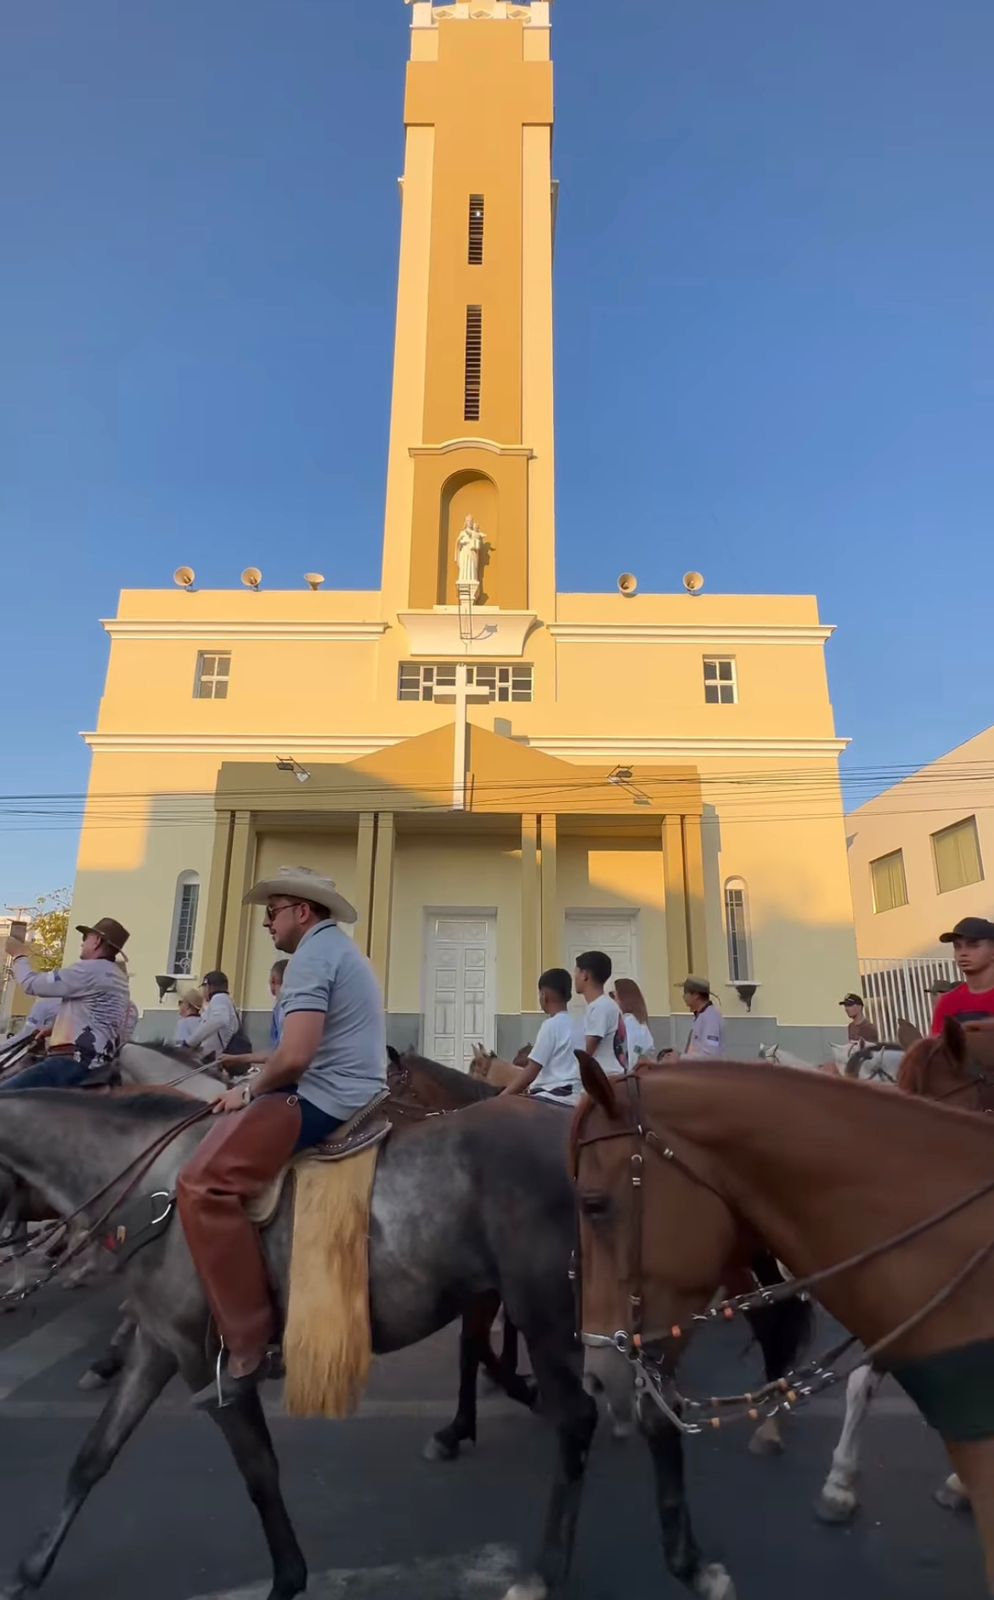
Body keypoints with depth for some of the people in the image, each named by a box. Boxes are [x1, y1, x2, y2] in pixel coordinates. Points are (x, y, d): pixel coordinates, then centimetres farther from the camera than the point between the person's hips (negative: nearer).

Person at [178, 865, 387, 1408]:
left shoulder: (311, 953, -11)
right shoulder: (341, 950, 21)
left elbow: (294, 1056, -22)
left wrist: (250, 1091, -4)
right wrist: (259, 1082, 18)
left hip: (327, 1100, -11)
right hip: (358, 1096, 11)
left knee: (203, 1183, -15)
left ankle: (247, 1346, -12)